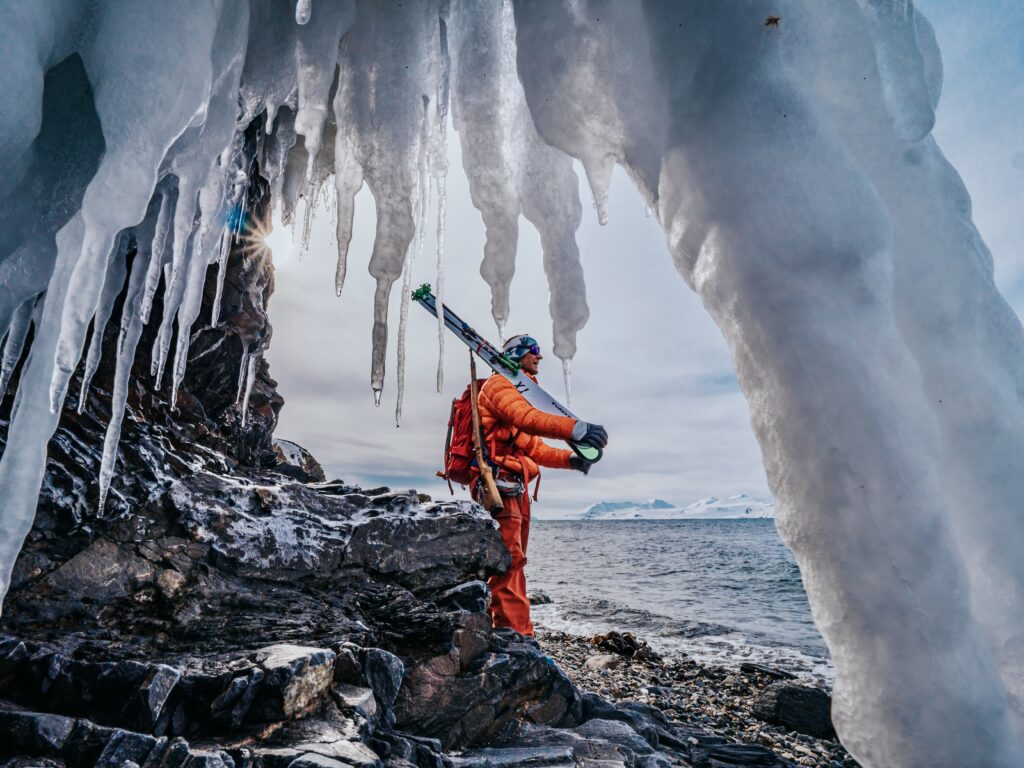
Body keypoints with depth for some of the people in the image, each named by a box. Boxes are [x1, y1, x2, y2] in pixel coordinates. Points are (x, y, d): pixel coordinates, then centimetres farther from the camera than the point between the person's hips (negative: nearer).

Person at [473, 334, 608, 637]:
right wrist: (577, 429, -37)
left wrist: (568, 459, 4)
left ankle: (501, 626, 21)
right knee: (510, 561, -14)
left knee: (510, 563, 13)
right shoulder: (499, 384, -3)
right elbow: (527, 418, -25)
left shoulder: (519, 391, 28)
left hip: (516, 488, 10)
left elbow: (531, 446, 21)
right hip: (500, 483, -10)